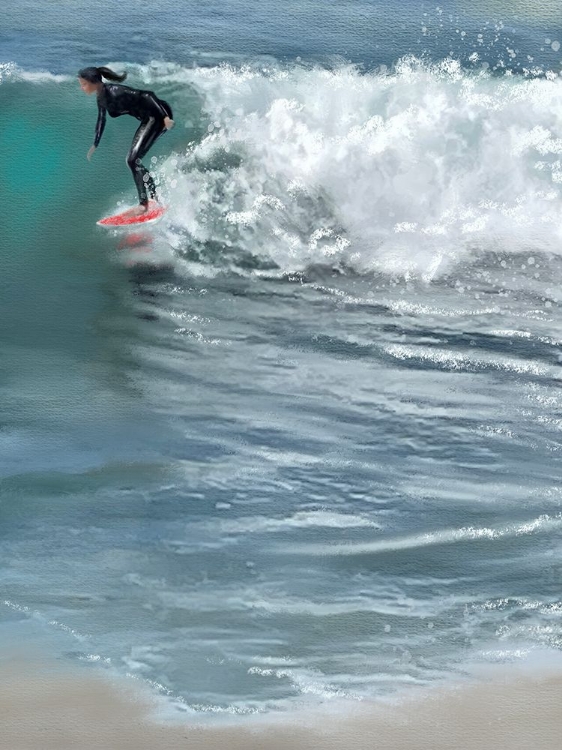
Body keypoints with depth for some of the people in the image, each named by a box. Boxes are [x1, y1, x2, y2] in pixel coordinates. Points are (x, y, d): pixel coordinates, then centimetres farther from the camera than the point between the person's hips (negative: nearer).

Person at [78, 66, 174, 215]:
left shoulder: (114, 92, -23)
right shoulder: (101, 98, 6)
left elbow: (147, 96, -26)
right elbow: (101, 119, 23)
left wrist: (165, 117, -30)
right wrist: (95, 145, 29)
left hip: (158, 115, -10)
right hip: (148, 119, 10)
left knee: (133, 159, -15)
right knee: (132, 160, 12)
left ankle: (145, 203, -12)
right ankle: (154, 197, 20)